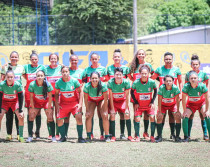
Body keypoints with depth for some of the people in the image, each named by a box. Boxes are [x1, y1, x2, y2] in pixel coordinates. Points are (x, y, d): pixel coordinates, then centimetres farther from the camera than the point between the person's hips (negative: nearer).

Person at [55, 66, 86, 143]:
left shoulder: (74, 81, -13)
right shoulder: (58, 82, -8)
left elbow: (80, 92, -2)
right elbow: (56, 94, 6)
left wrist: (80, 104, -8)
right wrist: (57, 105, 0)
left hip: (75, 103, -2)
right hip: (63, 103, 2)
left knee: (79, 118, -17)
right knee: (59, 120, -6)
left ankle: (80, 137, -5)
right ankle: (63, 137, 15)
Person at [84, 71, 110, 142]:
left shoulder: (103, 85, -34)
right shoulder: (87, 86, -31)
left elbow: (105, 99, -21)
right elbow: (86, 99, -16)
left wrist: (105, 110, -18)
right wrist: (87, 110, -13)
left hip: (101, 100, -1)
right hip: (91, 100, 1)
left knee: (105, 116, -15)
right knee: (88, 116, -16)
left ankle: (107, 136, -4)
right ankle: (88, 136, -5)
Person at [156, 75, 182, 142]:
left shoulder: (175, 88, -28)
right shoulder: (161, 88, -29)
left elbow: (177, 100, -19)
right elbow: (159, 100, -22)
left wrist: (178, 111, -17)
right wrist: (159, 111, -21)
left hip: (173, 104, 0)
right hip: (163, 104, 0)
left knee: (178, 117, -15)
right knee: (159, 117, -16)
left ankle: (177, 136, -6)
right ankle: (159, 136, -5)